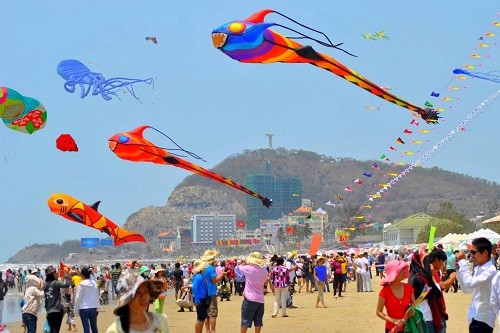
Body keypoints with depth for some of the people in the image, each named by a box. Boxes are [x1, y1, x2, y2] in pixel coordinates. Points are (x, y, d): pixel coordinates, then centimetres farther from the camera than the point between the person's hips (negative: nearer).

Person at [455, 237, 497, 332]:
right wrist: (459, 269, 6)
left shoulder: (490, 270, -18)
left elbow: (470, 283, -31)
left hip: (483, 319, -9)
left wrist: (462, 261, -22)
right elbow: (467, 290, 17)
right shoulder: (477, 269, 10)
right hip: (475, 317, 9)